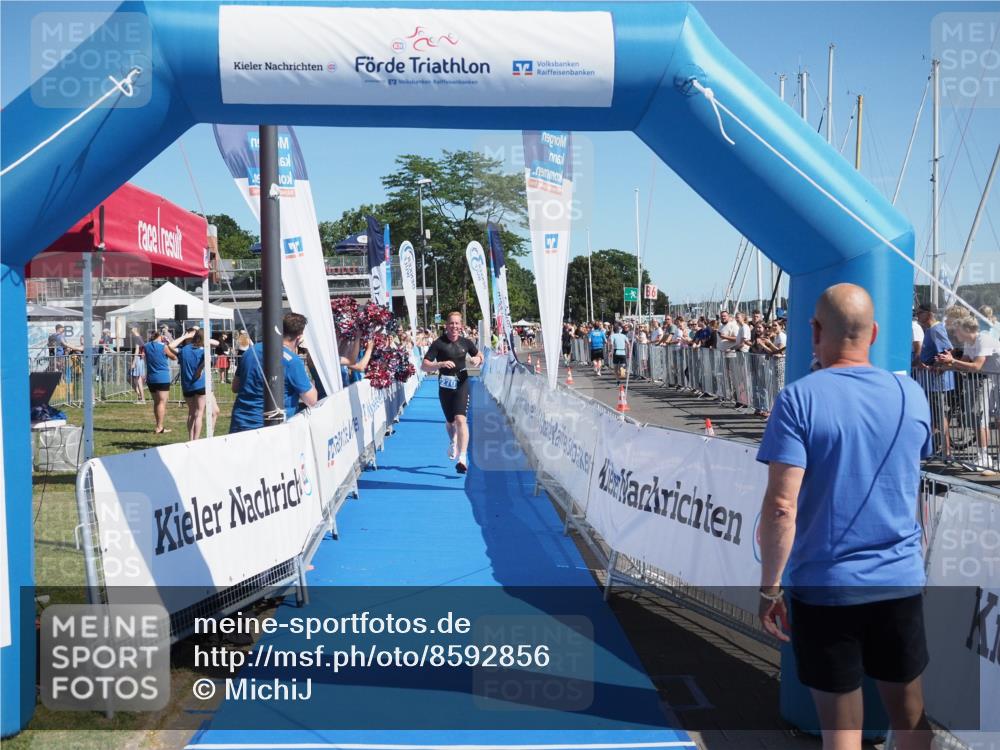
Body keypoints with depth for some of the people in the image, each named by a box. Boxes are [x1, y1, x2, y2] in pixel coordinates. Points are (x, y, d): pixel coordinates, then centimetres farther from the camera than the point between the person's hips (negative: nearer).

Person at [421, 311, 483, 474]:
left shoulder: (465, 342, -1)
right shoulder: (438, 343, -9)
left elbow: (480, 356, 17)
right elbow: (424, 366, -15)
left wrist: (478, 359, -8)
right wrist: (441, 364, -32)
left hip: (462, 384, 0)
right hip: (445, 386, 1)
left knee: (460, 419, -19)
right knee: (450, 421, 18)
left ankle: (463, 458, -21)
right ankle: (453, 443, 52)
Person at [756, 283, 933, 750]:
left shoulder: (799, 400, -13)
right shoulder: (911, 395, 2)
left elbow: (781, 506, -18)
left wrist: (769, 588, -9)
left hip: (825, 586, -3)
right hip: (901, 581, 4)